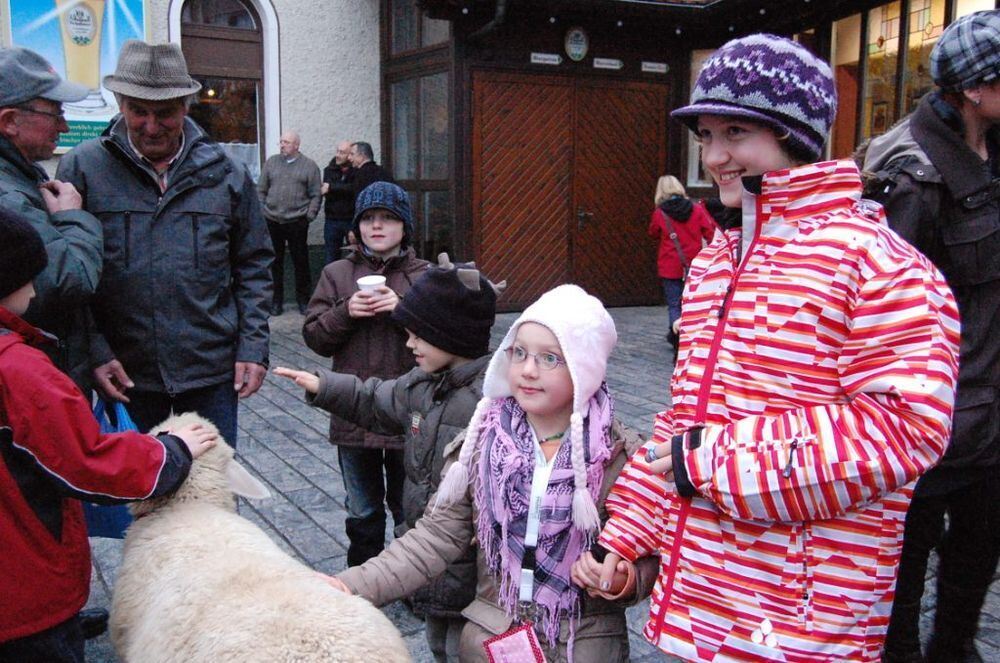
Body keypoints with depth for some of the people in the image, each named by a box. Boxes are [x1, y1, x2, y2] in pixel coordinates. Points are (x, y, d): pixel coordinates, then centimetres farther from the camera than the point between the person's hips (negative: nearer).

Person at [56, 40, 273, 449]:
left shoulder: (225, 173, 3)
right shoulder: (81, 168, -2)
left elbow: (254, 266, 7)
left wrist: (254, 347, 0)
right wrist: (93, 351, -9)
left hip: (213, 370, 1)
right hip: (124, 374, -1)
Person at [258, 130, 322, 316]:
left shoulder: (309, 166, 3)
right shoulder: (271, 162, 10)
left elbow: (316, 195, 2)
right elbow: (261, 190, 13)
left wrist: (309, 215, -6)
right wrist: (262, 210, 5)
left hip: (297, 222, -2)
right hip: (272, 222, 3)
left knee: (300, 262, 2)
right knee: (275, 262, 8)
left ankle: (303, 299, 15)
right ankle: (277, 300, 17)